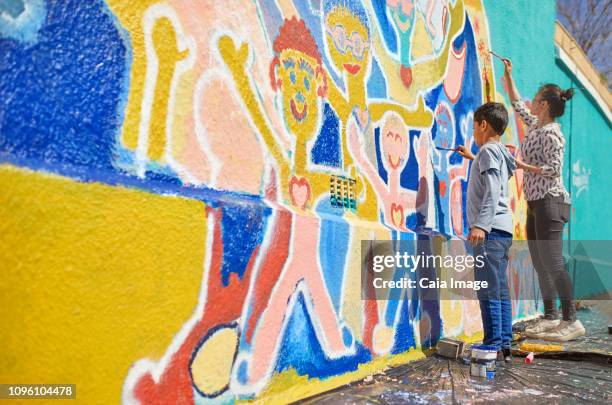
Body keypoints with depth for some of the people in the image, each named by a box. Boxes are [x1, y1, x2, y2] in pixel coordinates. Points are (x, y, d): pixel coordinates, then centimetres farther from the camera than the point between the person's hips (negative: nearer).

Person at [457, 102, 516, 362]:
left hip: (490, 231, -10)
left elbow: (492, 191, -20)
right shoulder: (499, 153, 20)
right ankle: (505, 347, 15)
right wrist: (472, 158, 48)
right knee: (500, 292, 10)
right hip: (502, 231, 10)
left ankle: (493, 348, -4)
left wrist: (481, 225, -28)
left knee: (488, 292, -8)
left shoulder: (488, 151, -7)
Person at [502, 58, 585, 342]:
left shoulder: (551, 132, -11)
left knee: (552, 262, -10)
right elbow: (517, 105, 28)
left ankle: (571, 321, -2)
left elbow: (553, 168, -18)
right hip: (536, 203, 9)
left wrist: (521, 164, -16)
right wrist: (508, 76, 31)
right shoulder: (535, 126, 14)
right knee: (540, 264, 9)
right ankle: (550, 318, 16)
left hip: (549, 202, -9)